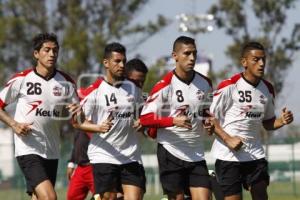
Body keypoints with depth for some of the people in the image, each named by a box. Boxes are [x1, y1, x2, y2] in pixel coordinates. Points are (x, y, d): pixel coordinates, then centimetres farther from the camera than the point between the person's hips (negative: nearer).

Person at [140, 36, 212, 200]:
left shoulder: (204, 83, 7)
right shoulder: (165, 85, -10)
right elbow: (145, 119, -13)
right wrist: (174, 121, -24)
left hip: (196, 154, 5)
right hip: (171, 152, -4)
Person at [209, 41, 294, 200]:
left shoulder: (268, 89, 7)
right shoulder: (229, 86, -11)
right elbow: (211, 119, -10)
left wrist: (282, 121, -4)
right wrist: (228, 139, -21)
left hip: (255, 154, 5)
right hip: (228, 156, -5)